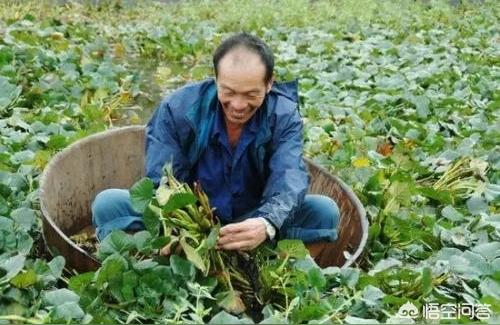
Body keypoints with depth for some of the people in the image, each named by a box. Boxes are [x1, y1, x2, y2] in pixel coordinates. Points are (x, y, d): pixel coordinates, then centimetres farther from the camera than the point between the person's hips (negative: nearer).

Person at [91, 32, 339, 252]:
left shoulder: (284, 116, -13)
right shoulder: (178, 108, -14)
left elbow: (289, 181, -27)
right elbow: (161, 183, -20)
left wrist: (267, 224, -51)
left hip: (249, 222, 0)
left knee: (325, 211, -24)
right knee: (108, 203, -23)